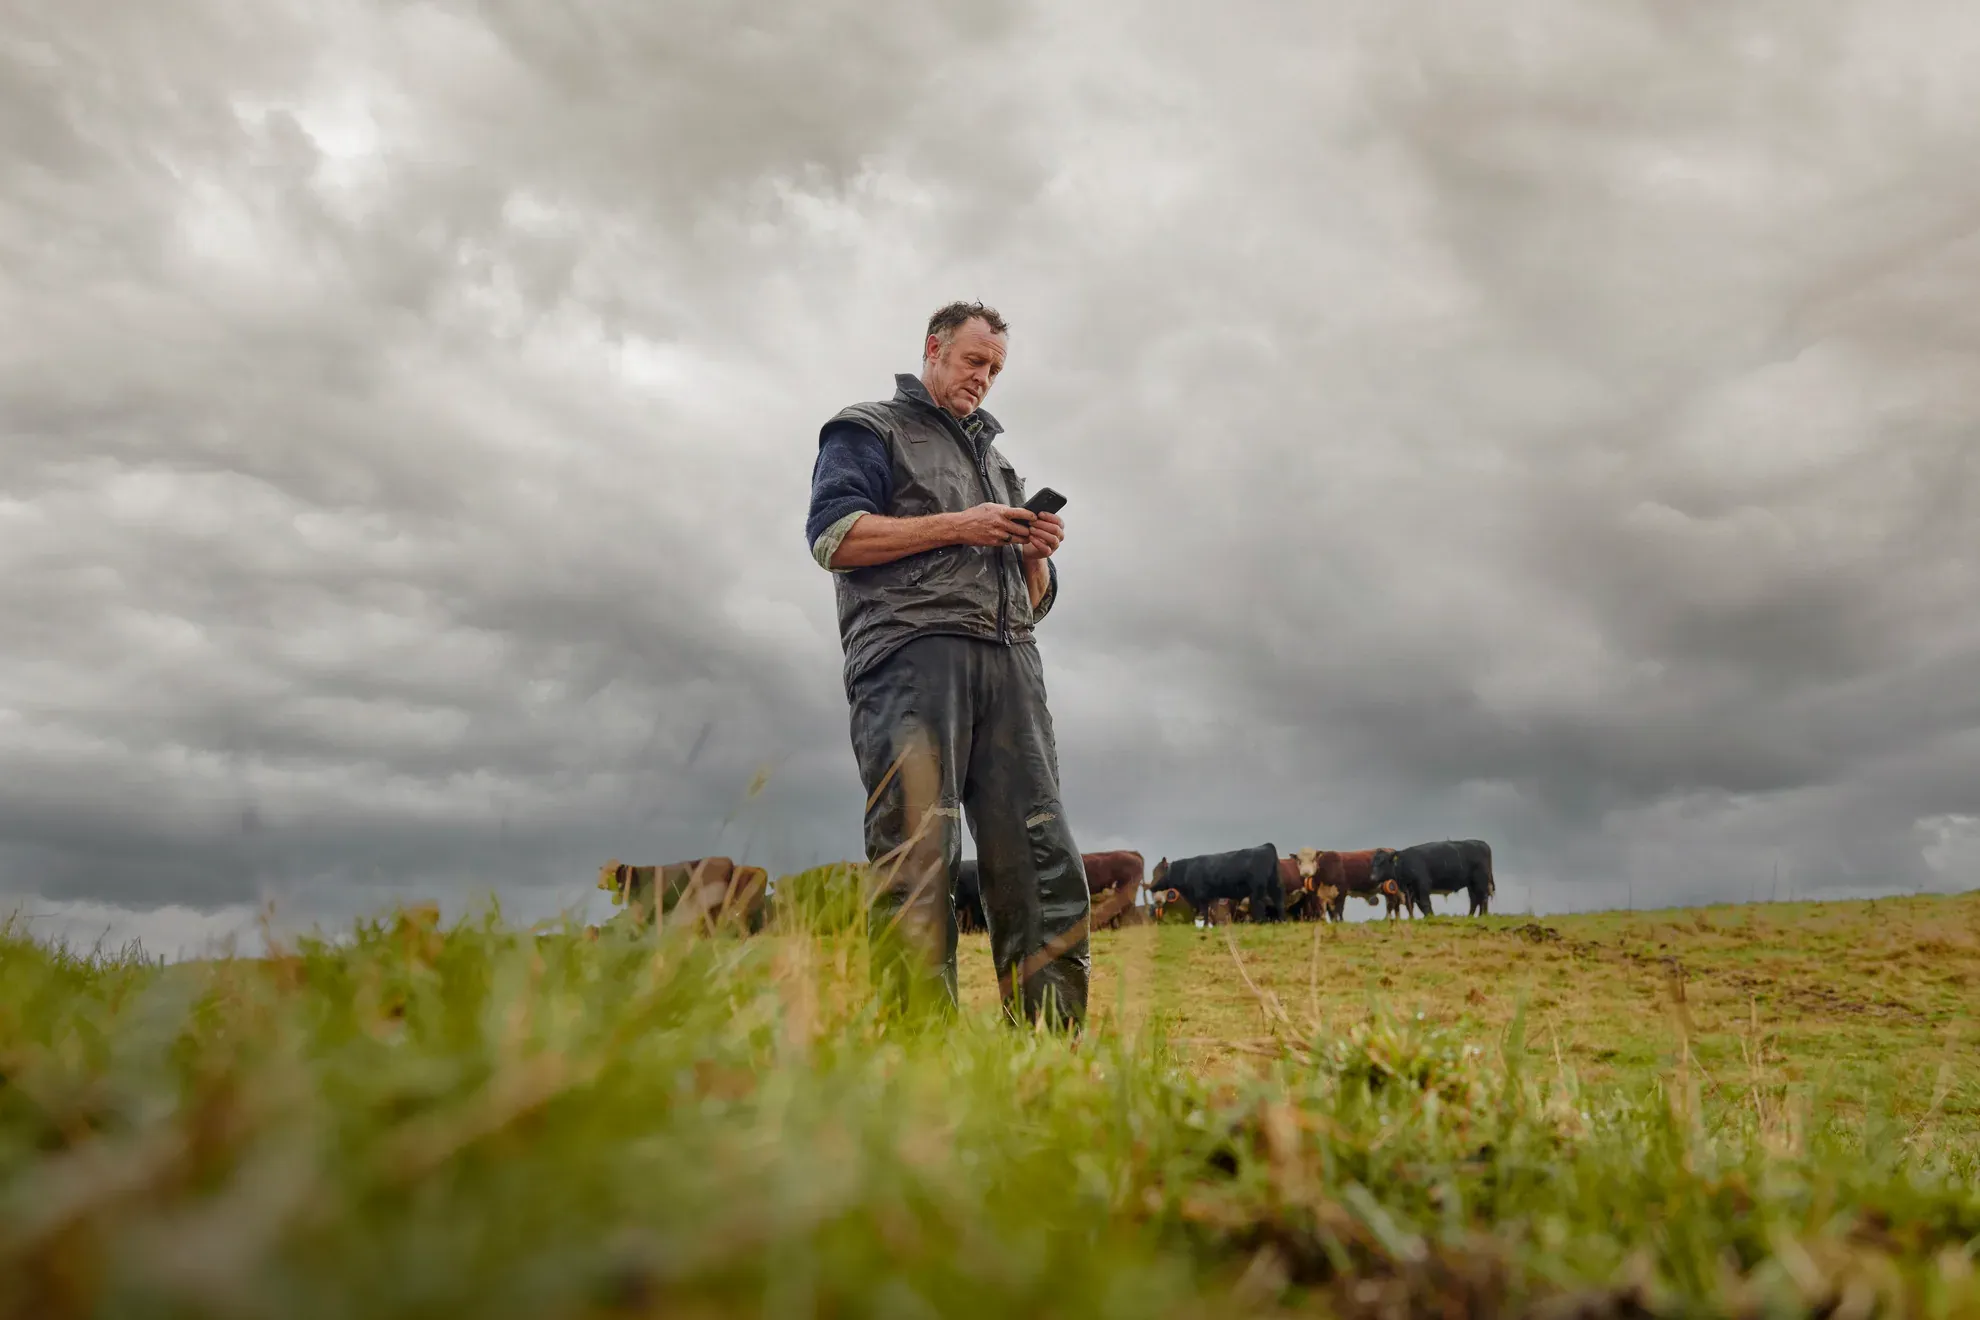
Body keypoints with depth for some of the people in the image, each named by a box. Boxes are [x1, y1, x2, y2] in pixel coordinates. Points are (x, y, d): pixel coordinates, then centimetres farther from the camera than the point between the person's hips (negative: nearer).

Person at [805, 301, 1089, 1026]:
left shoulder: (996, 457, 35)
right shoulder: (868, 430, 17)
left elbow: (1036, 599, 33)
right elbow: (833, 534, -3)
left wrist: (1036, 552, 9)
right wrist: (958, 526, -5)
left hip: (1007, 661, 6)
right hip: (911, 652, -5)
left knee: (1044, 860, -7)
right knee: (919, 857, -15)